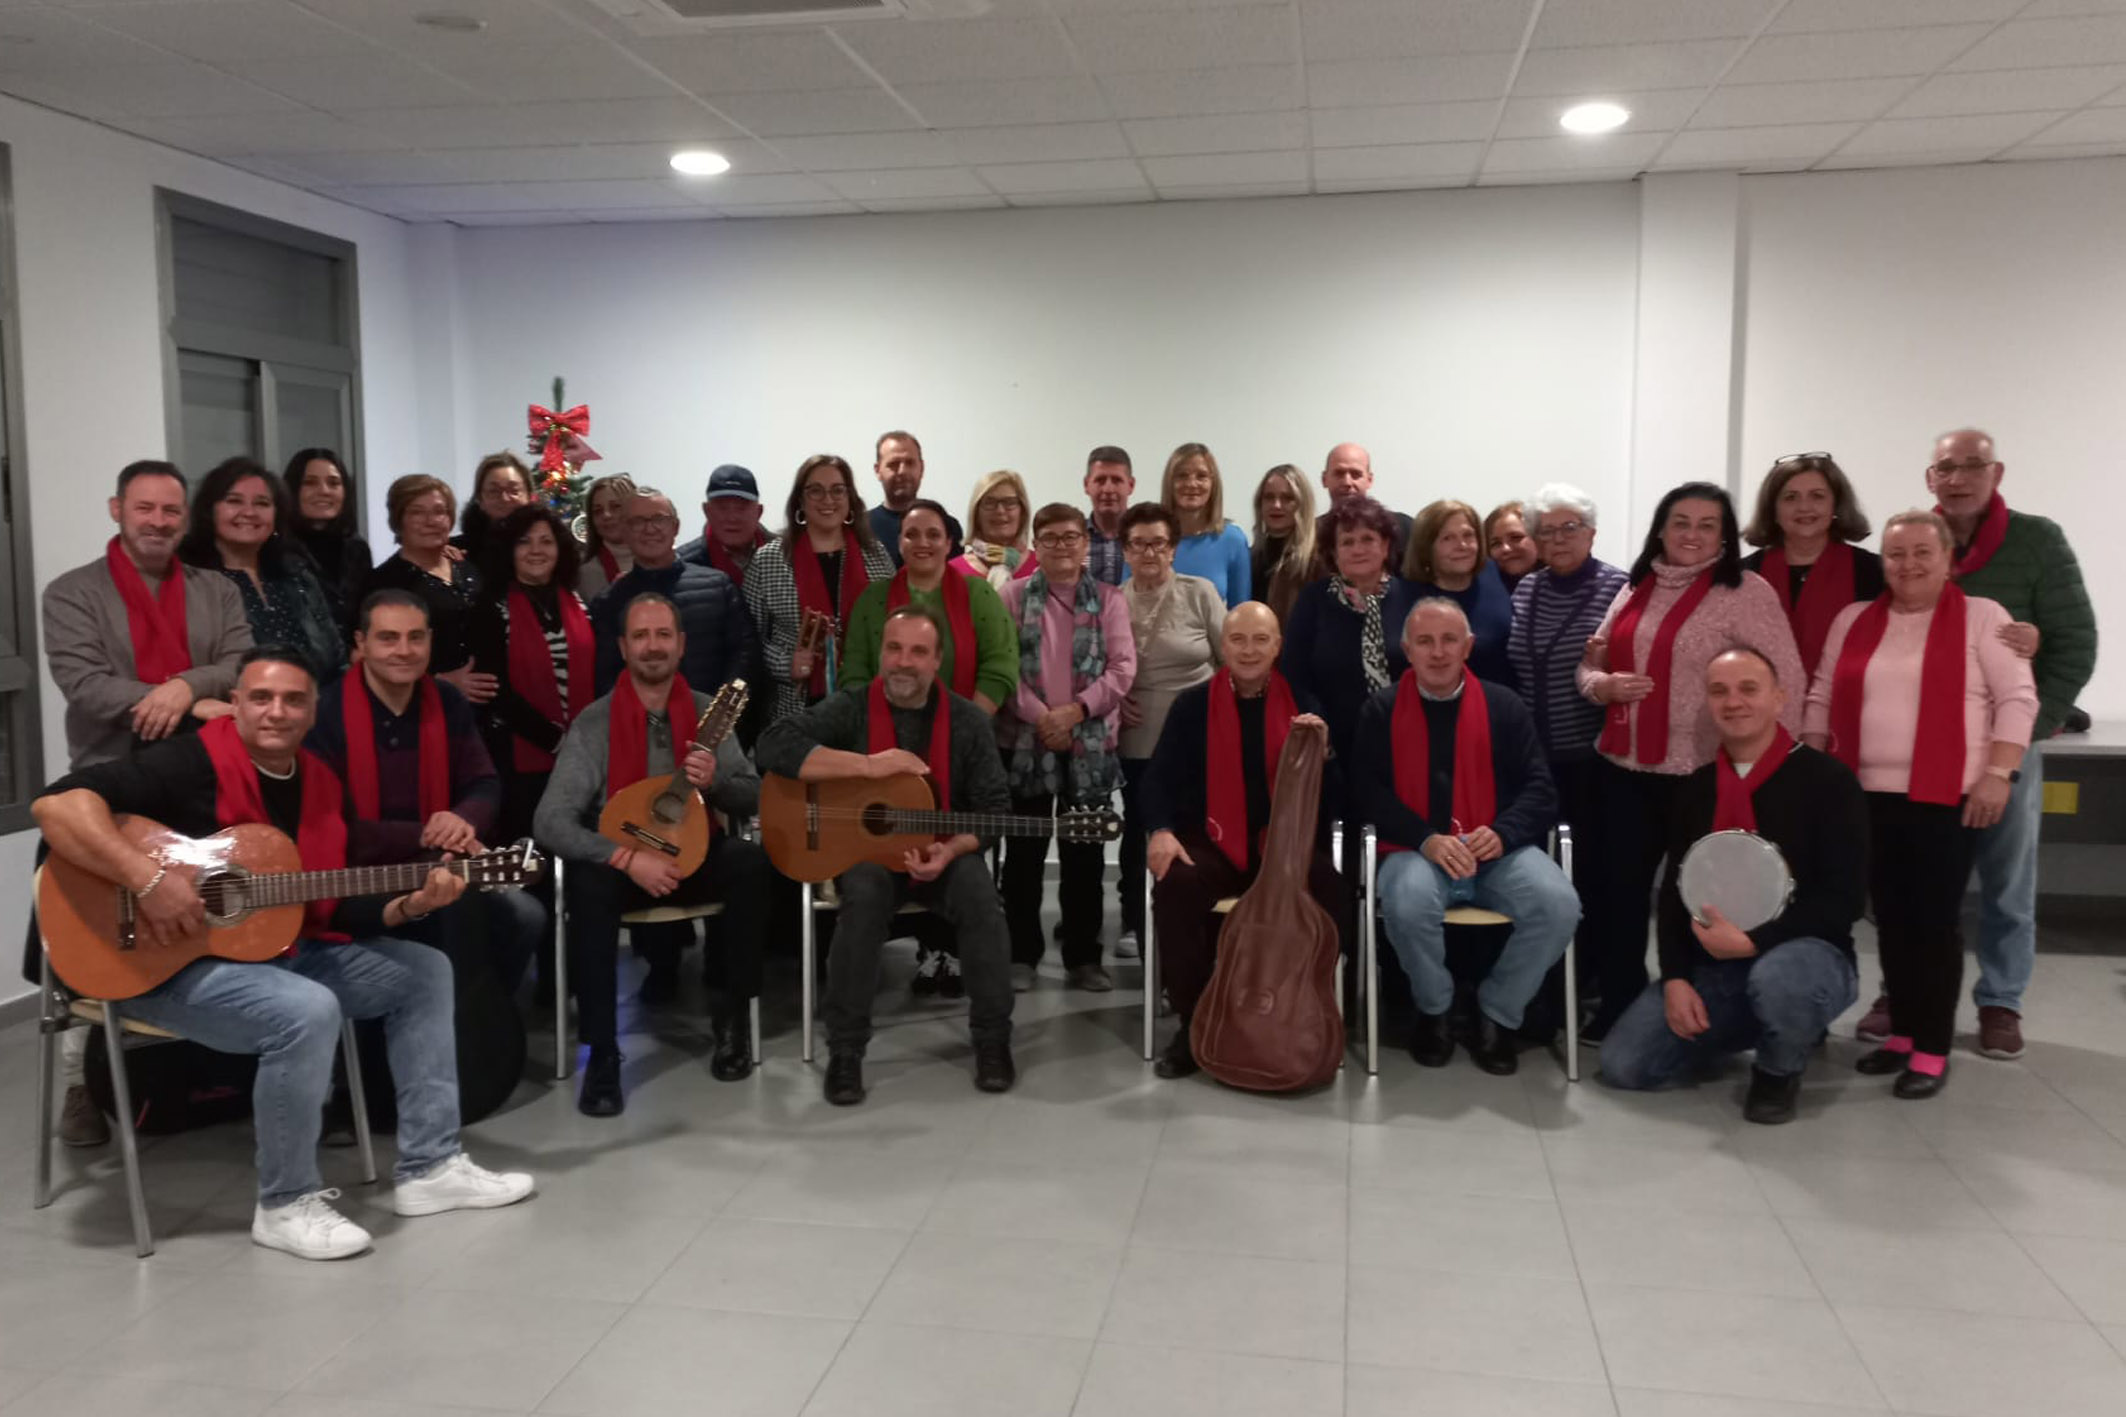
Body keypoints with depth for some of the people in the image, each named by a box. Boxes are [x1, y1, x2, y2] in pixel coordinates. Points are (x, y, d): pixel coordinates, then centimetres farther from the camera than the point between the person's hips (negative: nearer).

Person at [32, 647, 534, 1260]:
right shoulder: (194, 763, -15)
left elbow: (334, 911, 8)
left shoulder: (320, 784, 7)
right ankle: (285, 1202, -12)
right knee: (308, 1011, -34)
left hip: (282, 952, 8)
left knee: (423, 971, 3)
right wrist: (148, 878, -35)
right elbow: (57, 802, -28)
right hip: (169, 965, -8)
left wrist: (408, 905, -10)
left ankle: (428, 1166, 7)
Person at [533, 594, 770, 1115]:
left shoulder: (708, 713, -1)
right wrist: (627, 857, -30)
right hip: (619, 859, -2)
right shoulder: (594, 723, -10)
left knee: (751, 863, -28)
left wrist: (715, 782, -25)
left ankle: (732, 1011, -8)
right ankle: (602, 1053, -25)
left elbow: (754, 798, -3)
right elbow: (550, 821, -17)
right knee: (588, 883, -34)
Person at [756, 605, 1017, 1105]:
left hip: (944, 853, 1)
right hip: (862, 848, -1)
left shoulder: (969, 721, -1)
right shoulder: (849, 708, -6)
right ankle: (845, 1050, -20)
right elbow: (774, 745, -20)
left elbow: (994, 807, -1)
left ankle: (992, 1039, -10)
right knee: (865, 897, -33)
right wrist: (869, 765, -25)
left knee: (981, 898, -28)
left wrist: (950, 850, -21)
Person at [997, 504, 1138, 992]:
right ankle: (1021, 955, 14)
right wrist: (1039, 716, -14)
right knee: (1024, 851, 4)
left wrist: (1076, 710, -14)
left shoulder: (1108, 599, 6)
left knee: (1084, 853, 6)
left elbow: (1122, 667, -2)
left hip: (1090, 743, 1)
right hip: (1024, 739, 0)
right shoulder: (1014, 596, 5)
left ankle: (1084, 957, 15)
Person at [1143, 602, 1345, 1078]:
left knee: (1331, 893, -30)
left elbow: (1336, 793, 1)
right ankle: (1194, 1022, -15)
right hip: (1214, 843, 0)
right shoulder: (1192, 704, 3)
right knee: (1175, 886, -32)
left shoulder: (1303, 703, 4)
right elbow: (1157, 779, 2)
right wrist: (1161, 831, -17)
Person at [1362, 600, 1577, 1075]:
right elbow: (1372, 792, -1)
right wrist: (1427, 840, -18)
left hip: (1498, 851, 2)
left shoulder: (1503, 705, 9)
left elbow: (1539, 788, 5)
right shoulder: (1382, 709, 6)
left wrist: (1502, 832, -16)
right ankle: (1434, 1010, -2)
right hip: (1417, 852, -1)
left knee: (1559, 906, -27)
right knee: (1408, 904, -36)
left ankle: (1497, 1012, 1)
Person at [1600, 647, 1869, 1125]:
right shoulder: (1695, 788, 7)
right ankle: (1753, 1028, 19)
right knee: (1623, 1064, -7)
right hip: (1712, 966, 5)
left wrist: (1752, 942, -21)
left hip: (1808, 954, -5)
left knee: (1778, 977, -42)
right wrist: (1675, 977, -5)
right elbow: (1674, 892, 8)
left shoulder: (1827, 779, -9)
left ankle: (1778, 1073, -4)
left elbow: (1844, 898, -13)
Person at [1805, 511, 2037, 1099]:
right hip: (1868, 795, 4)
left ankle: (1933, 1051, 7)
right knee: (1891, 919, 10)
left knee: (1933, 921, -2)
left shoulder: (1982, 617, 0)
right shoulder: (1853, 620, 11)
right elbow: (1822, 696, 14)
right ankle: (1903, 1033, 21)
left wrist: (1997, 773, -12)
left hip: (1946, 798, -4)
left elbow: (2017, 698, -4)